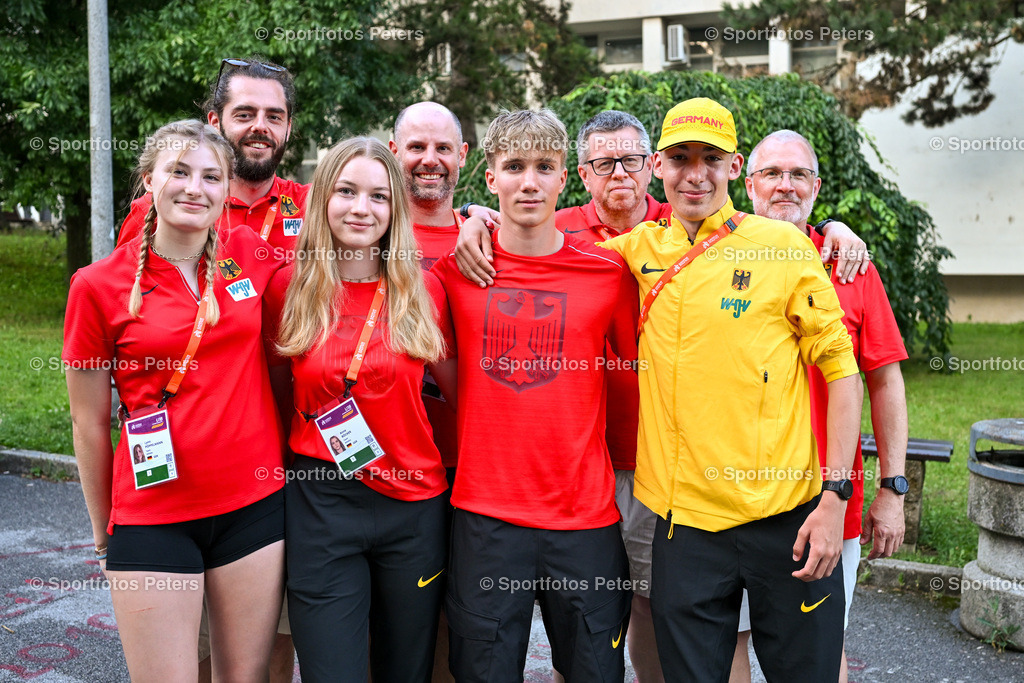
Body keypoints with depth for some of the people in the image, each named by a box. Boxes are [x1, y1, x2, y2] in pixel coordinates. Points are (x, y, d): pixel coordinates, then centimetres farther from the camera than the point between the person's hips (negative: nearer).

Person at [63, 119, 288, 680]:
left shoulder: (253, 256, 0)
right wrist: (104, 532, 8)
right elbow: (89, 423, 2)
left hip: (256, 504, 2)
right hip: (153, 517, -2)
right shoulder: (99, 286, -5)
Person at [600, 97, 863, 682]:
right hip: (684, 523, 2)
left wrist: (835, 495, -8)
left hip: (787, 518, -2)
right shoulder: (641, 250, 5)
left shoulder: (783, 246, -3)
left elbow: (842, 369, -2)